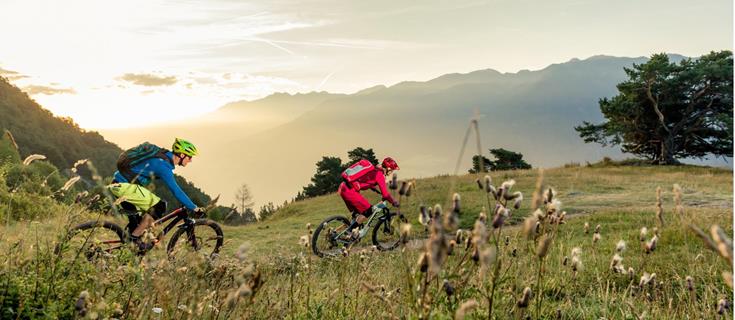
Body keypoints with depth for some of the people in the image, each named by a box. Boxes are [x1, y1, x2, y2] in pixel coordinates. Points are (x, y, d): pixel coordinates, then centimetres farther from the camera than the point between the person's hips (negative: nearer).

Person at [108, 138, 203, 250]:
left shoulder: (164, 155, 8)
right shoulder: (162, 165, -21)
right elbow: (176, 191, -24)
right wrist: (195, 208, -21)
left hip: (118, 184, 10)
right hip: (124, 186, -10)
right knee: (158, 207, -11)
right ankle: (135, 238, -5)